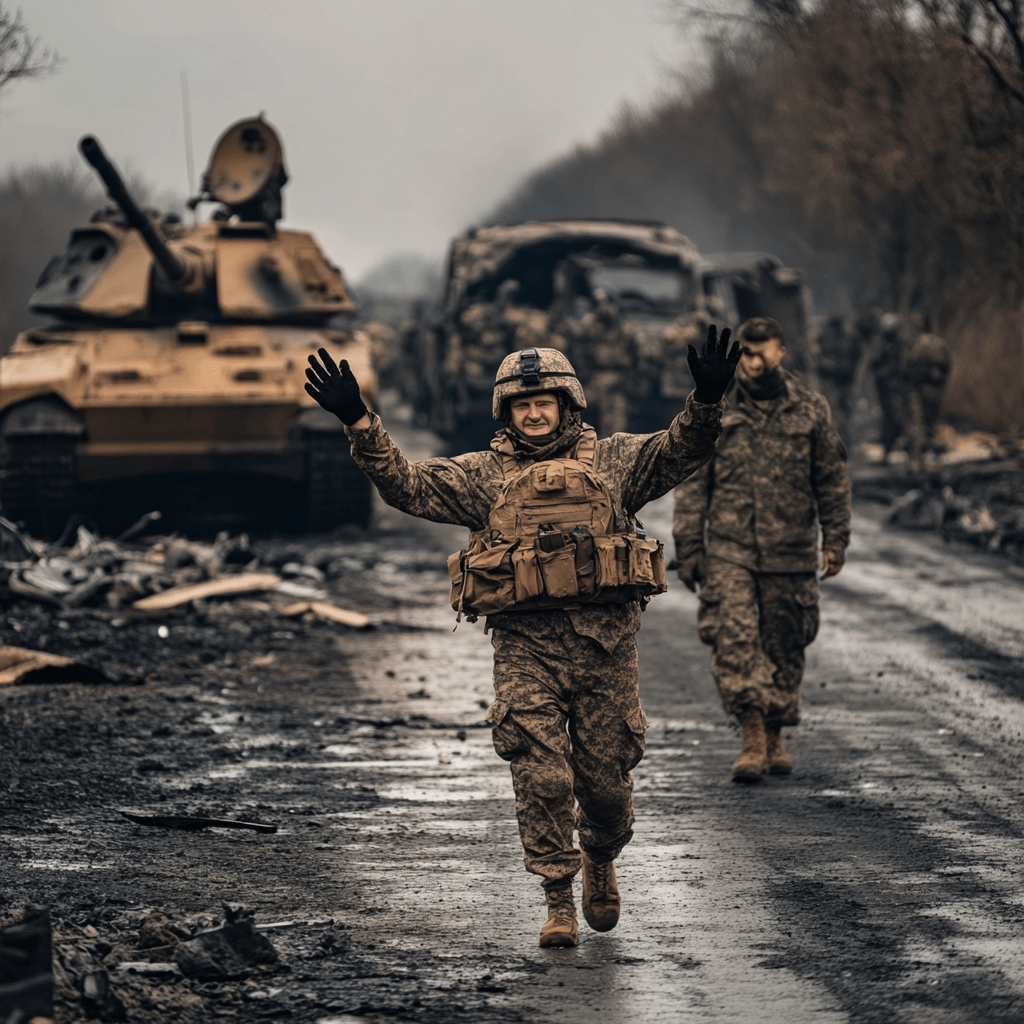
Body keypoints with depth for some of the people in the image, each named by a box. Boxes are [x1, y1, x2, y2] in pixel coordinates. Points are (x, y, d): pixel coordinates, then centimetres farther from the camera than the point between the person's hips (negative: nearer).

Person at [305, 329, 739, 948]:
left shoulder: (612, 461, 11)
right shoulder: (483, 475, 12)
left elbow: (681, 451, -1)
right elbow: (406, 485, 3)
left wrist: (708, 402, -20)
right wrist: (360, 423, -8)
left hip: (606, 644, 0)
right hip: (525, 646, 0)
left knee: (606, 777, 7)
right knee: (541, 776, -10)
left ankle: (601, 863, 37)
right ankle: (559, 902, 0)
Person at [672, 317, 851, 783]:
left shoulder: (810, 409, 4)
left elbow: (832, 479, 10)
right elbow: (692, 482, 5)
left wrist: (834, 540, 5)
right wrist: (688, 545, 0)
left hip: (790, 552, 1)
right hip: (729, 549, -1)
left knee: (783, 646, 7)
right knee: (733, 639, -16)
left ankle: (775, 737, 23)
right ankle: (752, 739, -14)